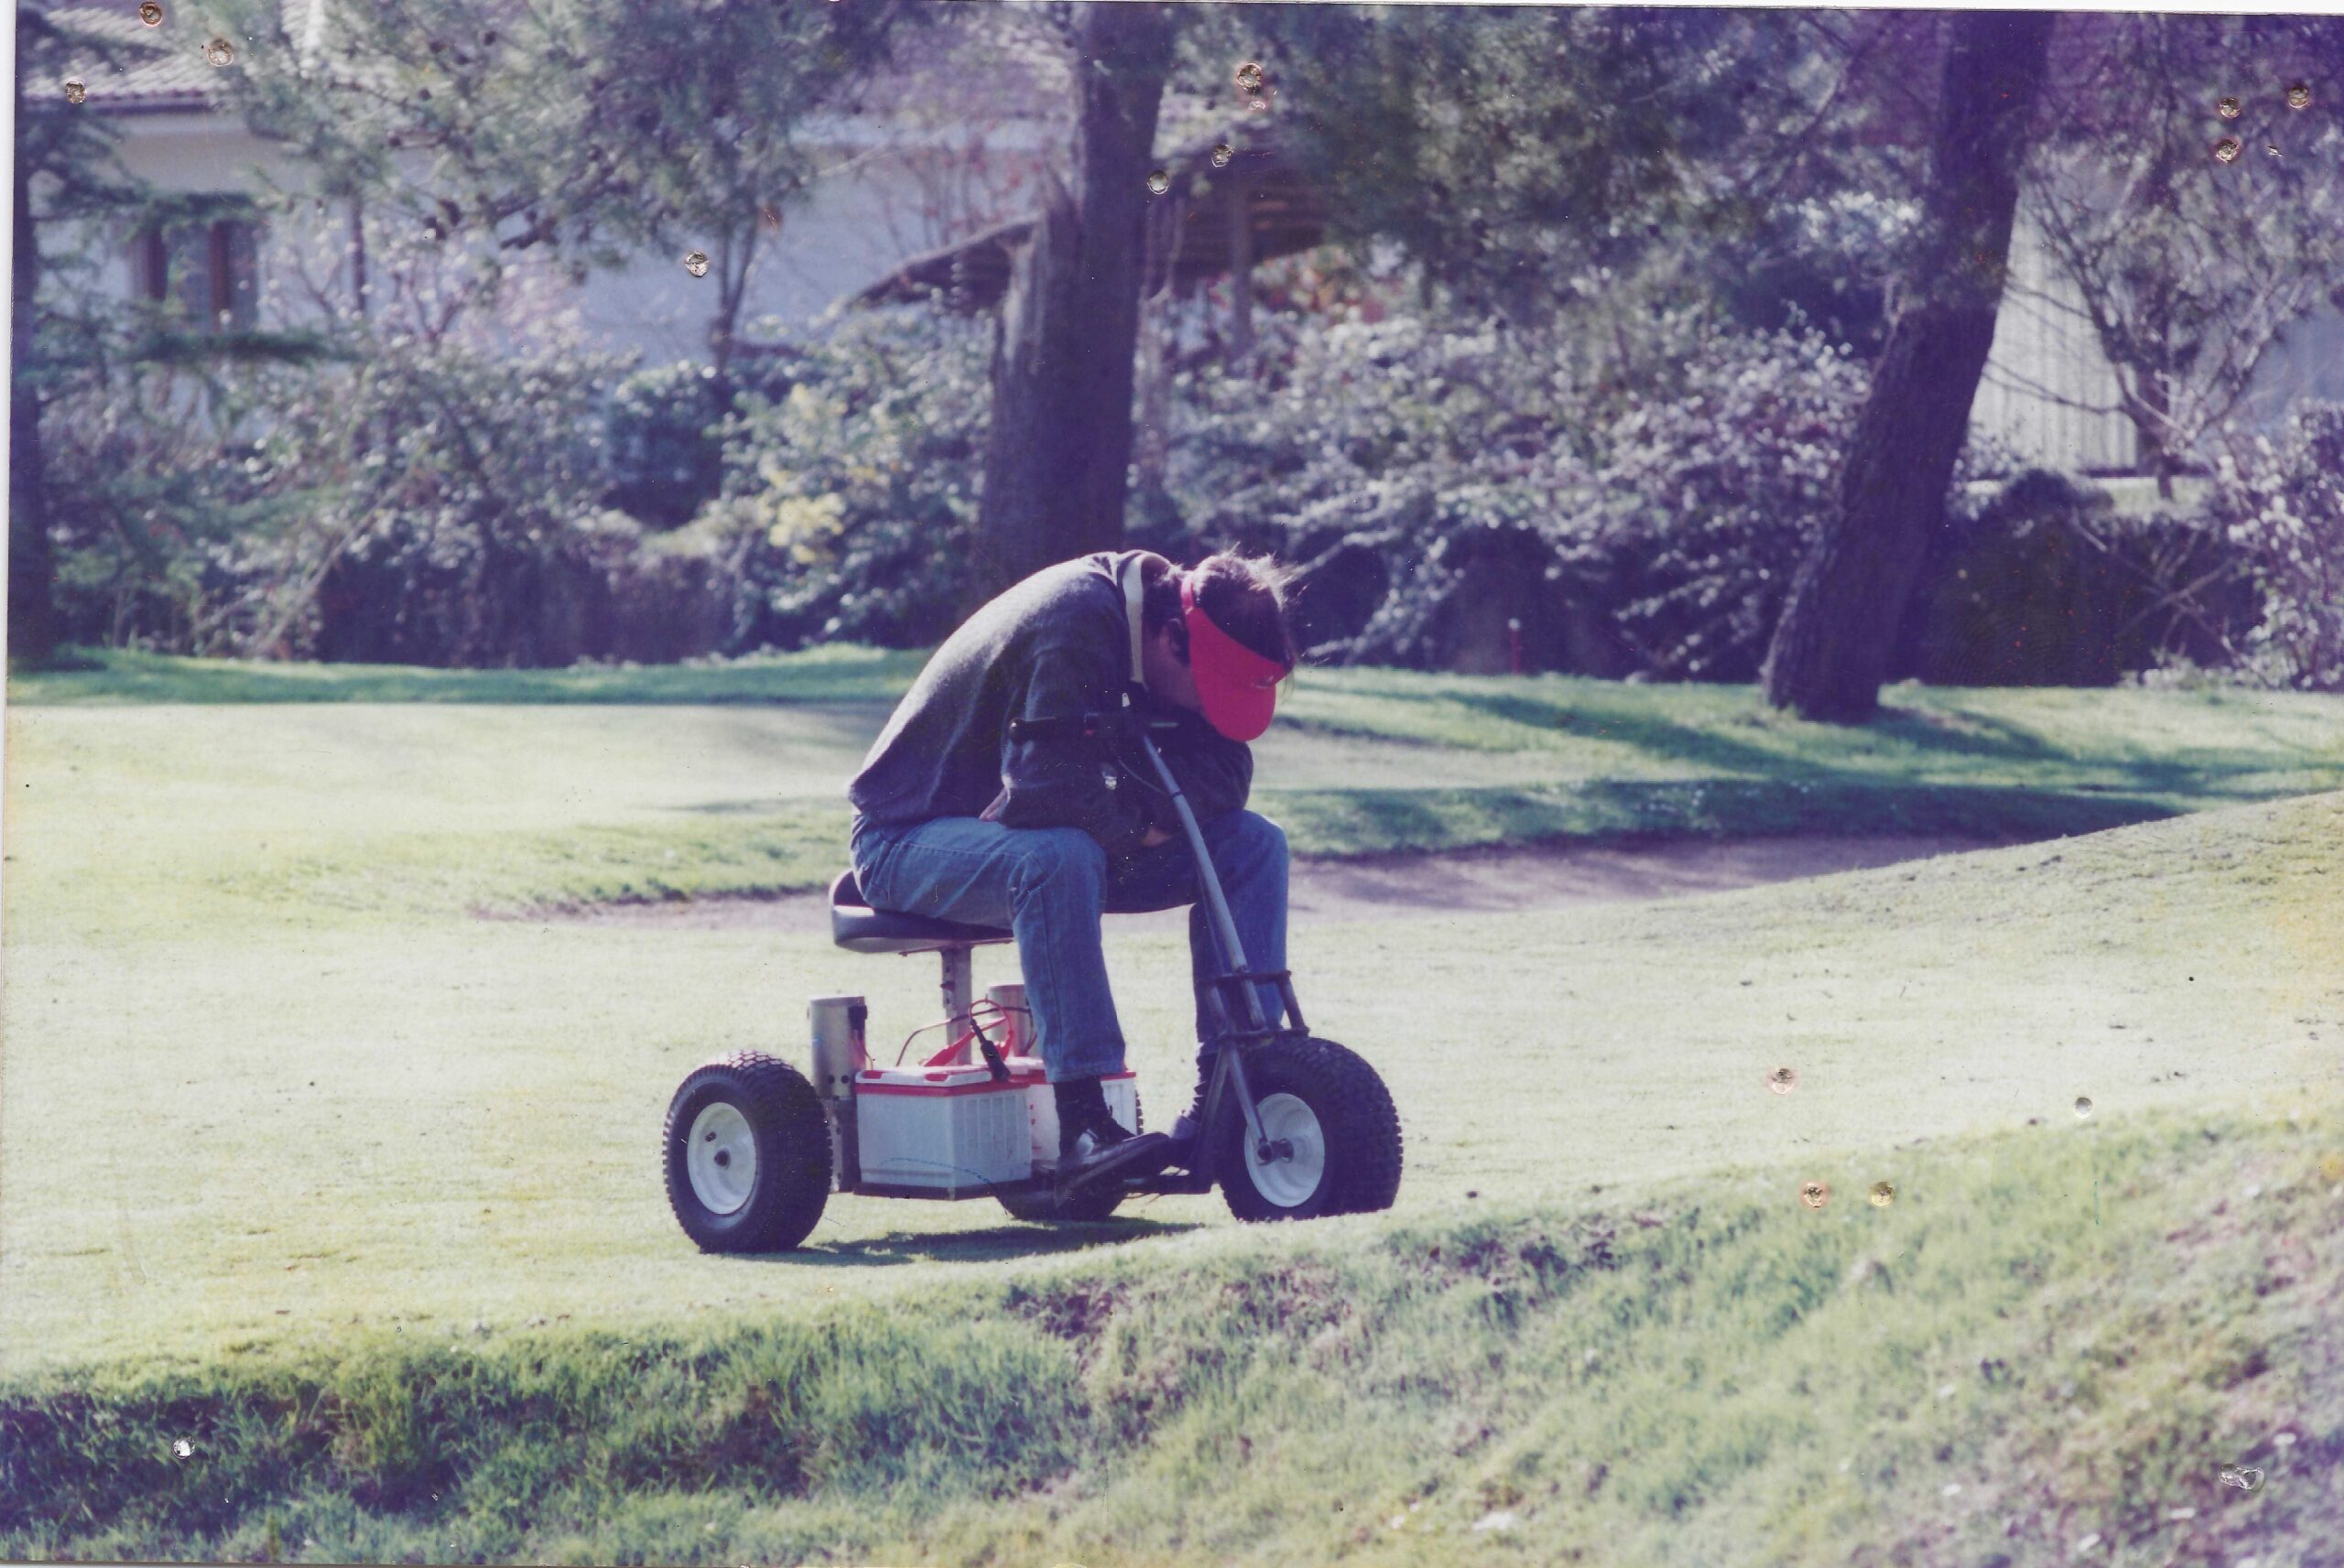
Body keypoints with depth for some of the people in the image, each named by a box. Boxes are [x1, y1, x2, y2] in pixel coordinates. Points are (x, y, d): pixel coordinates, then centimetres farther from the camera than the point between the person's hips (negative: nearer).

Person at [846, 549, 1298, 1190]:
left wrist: (1146, 809, -21)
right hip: (911, 838, -8)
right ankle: (1082, 1124, -39)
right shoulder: (1073, 626, -28)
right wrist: (1134, 820, -19)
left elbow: (1224, 773, -5)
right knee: (1057, 856, -42)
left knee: (1251, 842, -7)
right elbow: (1046, 789, -35)